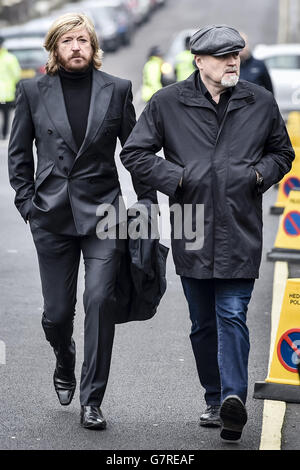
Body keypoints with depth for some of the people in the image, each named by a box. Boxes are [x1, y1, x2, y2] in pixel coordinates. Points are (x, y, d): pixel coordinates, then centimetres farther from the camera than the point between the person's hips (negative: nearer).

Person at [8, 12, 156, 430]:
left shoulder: (116, 90, 4)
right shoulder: (34, 92, 4)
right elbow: (18, 152, 12)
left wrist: (145, 205, 5)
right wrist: (27, 201, 3)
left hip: (102, 212, -1)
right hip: (52, 217, 1)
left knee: (100, 301, -12)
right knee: (57, 312, 6)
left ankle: (91, 400, -3)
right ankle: (65, 364, 39)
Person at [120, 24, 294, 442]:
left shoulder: (260, 102, 6)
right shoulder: (167, 103, 1)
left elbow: (282, 153, 18)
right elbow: (134, 153, 4)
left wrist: (260, 173, -3)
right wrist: (176, 177, -8)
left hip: (240, 232, -1)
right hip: (192, 231, 1)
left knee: (232, 316, -11)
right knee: (203, 323, 10)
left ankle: (234, 397, -19)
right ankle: (215, 399, 22)